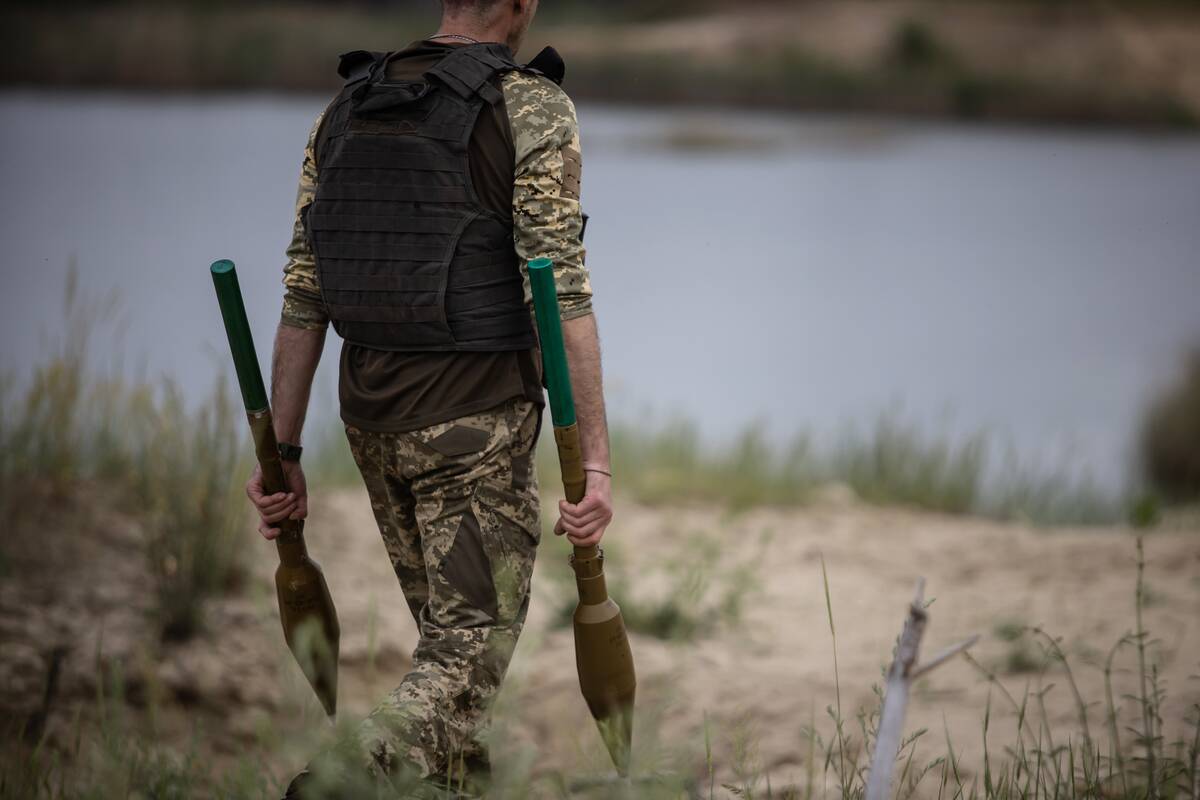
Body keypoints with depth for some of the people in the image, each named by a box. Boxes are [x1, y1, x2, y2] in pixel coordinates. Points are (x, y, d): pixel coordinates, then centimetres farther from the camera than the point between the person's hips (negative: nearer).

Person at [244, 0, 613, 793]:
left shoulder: (347, 111, 7)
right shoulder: (533, 110, -11)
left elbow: (303, 296, 5)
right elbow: (561, 295, -18)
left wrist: (282, 454, 8)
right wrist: (596, 461, -19)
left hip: (372, 418, 6)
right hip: (475, 421, -6)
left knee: (448, 623, 23)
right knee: (470, 648, -3)